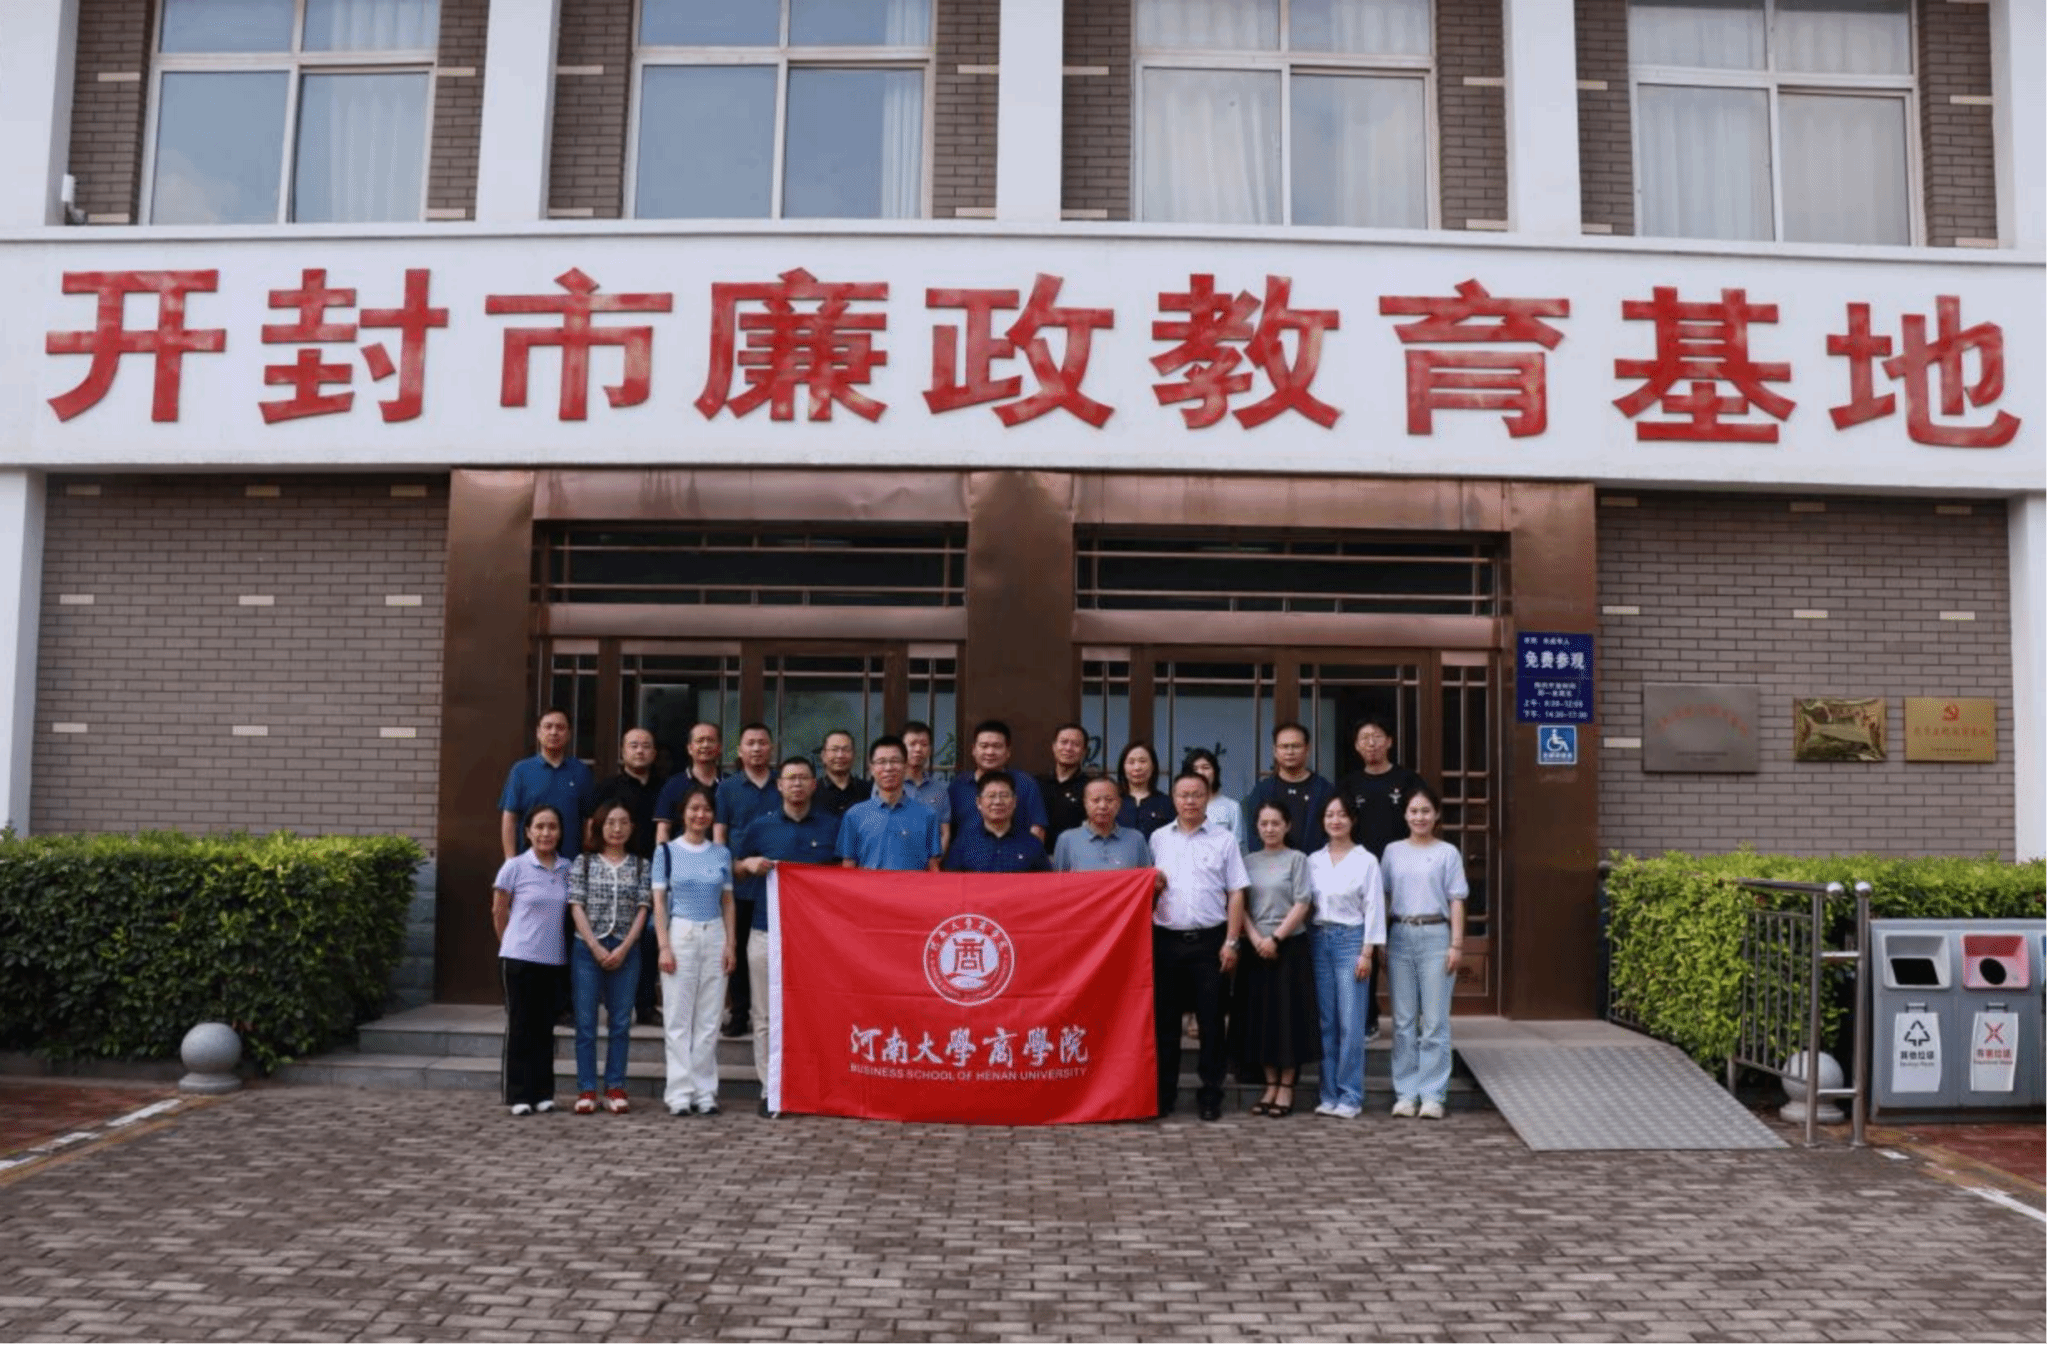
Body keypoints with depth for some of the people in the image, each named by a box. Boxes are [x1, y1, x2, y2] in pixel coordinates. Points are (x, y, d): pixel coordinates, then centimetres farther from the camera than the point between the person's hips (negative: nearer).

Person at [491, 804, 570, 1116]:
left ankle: (543, 1093, 16)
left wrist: (551, 943, 10)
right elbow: (499, 913, 2)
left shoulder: (567, 869, 3)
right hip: (519, 959, -3)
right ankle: (518, 1095, 8)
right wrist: (515, 944, 8)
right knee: (520, 1026, 2)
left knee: (545, 1027, 9)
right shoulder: (514, 867, -6)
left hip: (554, 961, 3)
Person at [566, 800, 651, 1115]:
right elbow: (576, 907, -1)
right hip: (587, 949, -1)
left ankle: (615, 1089, 11)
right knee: (586, 1022, 1)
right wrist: (596, 947, -9)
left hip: (625, 951, 1)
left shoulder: (641, 866, 7)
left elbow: (642, 910, 2)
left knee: (621, 1022, 4)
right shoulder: (583, 862, 4)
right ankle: (586, 1090, 6)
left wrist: (623, 948, -8)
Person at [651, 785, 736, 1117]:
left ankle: (705, 1091, 9)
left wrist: (730, 944, 3)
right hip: (680, 934, -2)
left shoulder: (722, 853, 11)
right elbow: (659, 902, 1)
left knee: (709, 1019, 3)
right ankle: (680, 1092, 5)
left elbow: (728, 902, 12)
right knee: (678, 1018, -1)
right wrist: (664, 946, -7)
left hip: (714, 936, 2)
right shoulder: (667, 851, 4)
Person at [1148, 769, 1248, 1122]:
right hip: (1166, 940, 2)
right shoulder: (1157, 839, 9)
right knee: (1164, 1019, 6)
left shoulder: (1224, 840, 4)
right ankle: (1163, 1093, 15)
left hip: (1210, 941, -1)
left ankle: (1211, 1095, 12)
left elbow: (1236, 894, 2)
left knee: (1211, 1020, 3)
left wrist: (1231, 942, -4)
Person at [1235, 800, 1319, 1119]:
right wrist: (1256, 939, -9)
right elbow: (1240, 904, 4)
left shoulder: (1297, 859, 0)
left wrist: (1275, 938, -13)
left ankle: (1287, 1086, 8)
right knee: (1260, 1016, 4)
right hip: (1256, 948, 3)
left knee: (1288, 1015, -1)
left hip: (1289, 946, -3)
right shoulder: (1249, 861, 9)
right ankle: (1270, 1084, 14)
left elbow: (1302, 904, -7)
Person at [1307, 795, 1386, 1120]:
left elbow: (1373, 908, -2)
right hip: (1320, 939, 4)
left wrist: (1367, 951, -8)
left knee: (1351, 1023, -5)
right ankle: (1330, 1093, 12)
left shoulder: (1366, 860, 0)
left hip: (1351, 939, -3)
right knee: (1327, 1022, 5)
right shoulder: (1313, 861, 10)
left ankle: (1351, 1095, 2)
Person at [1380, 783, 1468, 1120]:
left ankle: (1432, 1094, 4)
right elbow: (1384, 898, 10)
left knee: (1435, 1021, -1)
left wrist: (1457, 944, -5)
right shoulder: (1393, 852, 10)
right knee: (1403, 1020, 4)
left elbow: (1456, 901, 3)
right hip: (1400, 935, 2)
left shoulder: (1447, 853, 4)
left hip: (1435, 935, -2)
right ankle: (1405, 1092, 10)